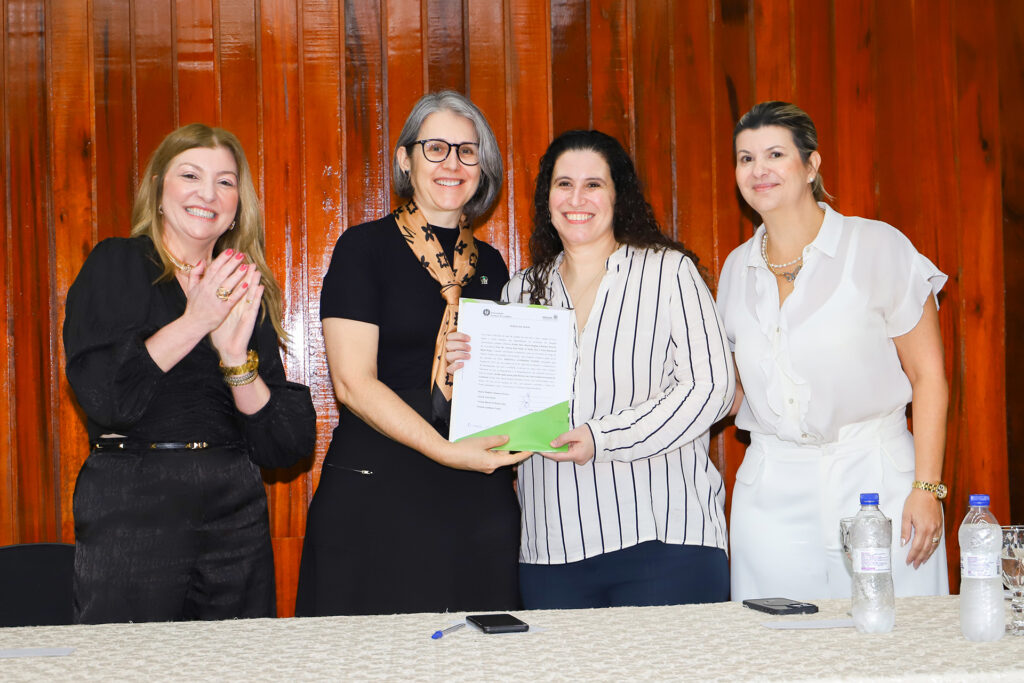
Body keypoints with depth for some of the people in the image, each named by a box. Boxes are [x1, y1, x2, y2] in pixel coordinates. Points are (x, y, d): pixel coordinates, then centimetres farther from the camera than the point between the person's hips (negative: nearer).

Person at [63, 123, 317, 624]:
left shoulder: (248, 294, 12)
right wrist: (194, 321, -11)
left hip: (235, 514, 4)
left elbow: (283, 446, 4)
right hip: (132, 509, -4)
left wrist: (236, 355, -11)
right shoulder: (117, 264, 2)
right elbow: (101, 394, -14)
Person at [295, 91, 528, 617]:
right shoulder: (364, 248, -1)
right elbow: (354, 383, -10)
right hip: (378, 489, -4)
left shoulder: (491, 265, 14)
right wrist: (446, 451, -18)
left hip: (480, 496, 5)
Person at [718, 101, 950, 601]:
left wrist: (926, 488, -9)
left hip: (873, 480, -3)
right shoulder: (737, 268, 10)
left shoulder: (878, 248, -4)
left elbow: (928, 376, -3)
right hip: (770, 498, 4)